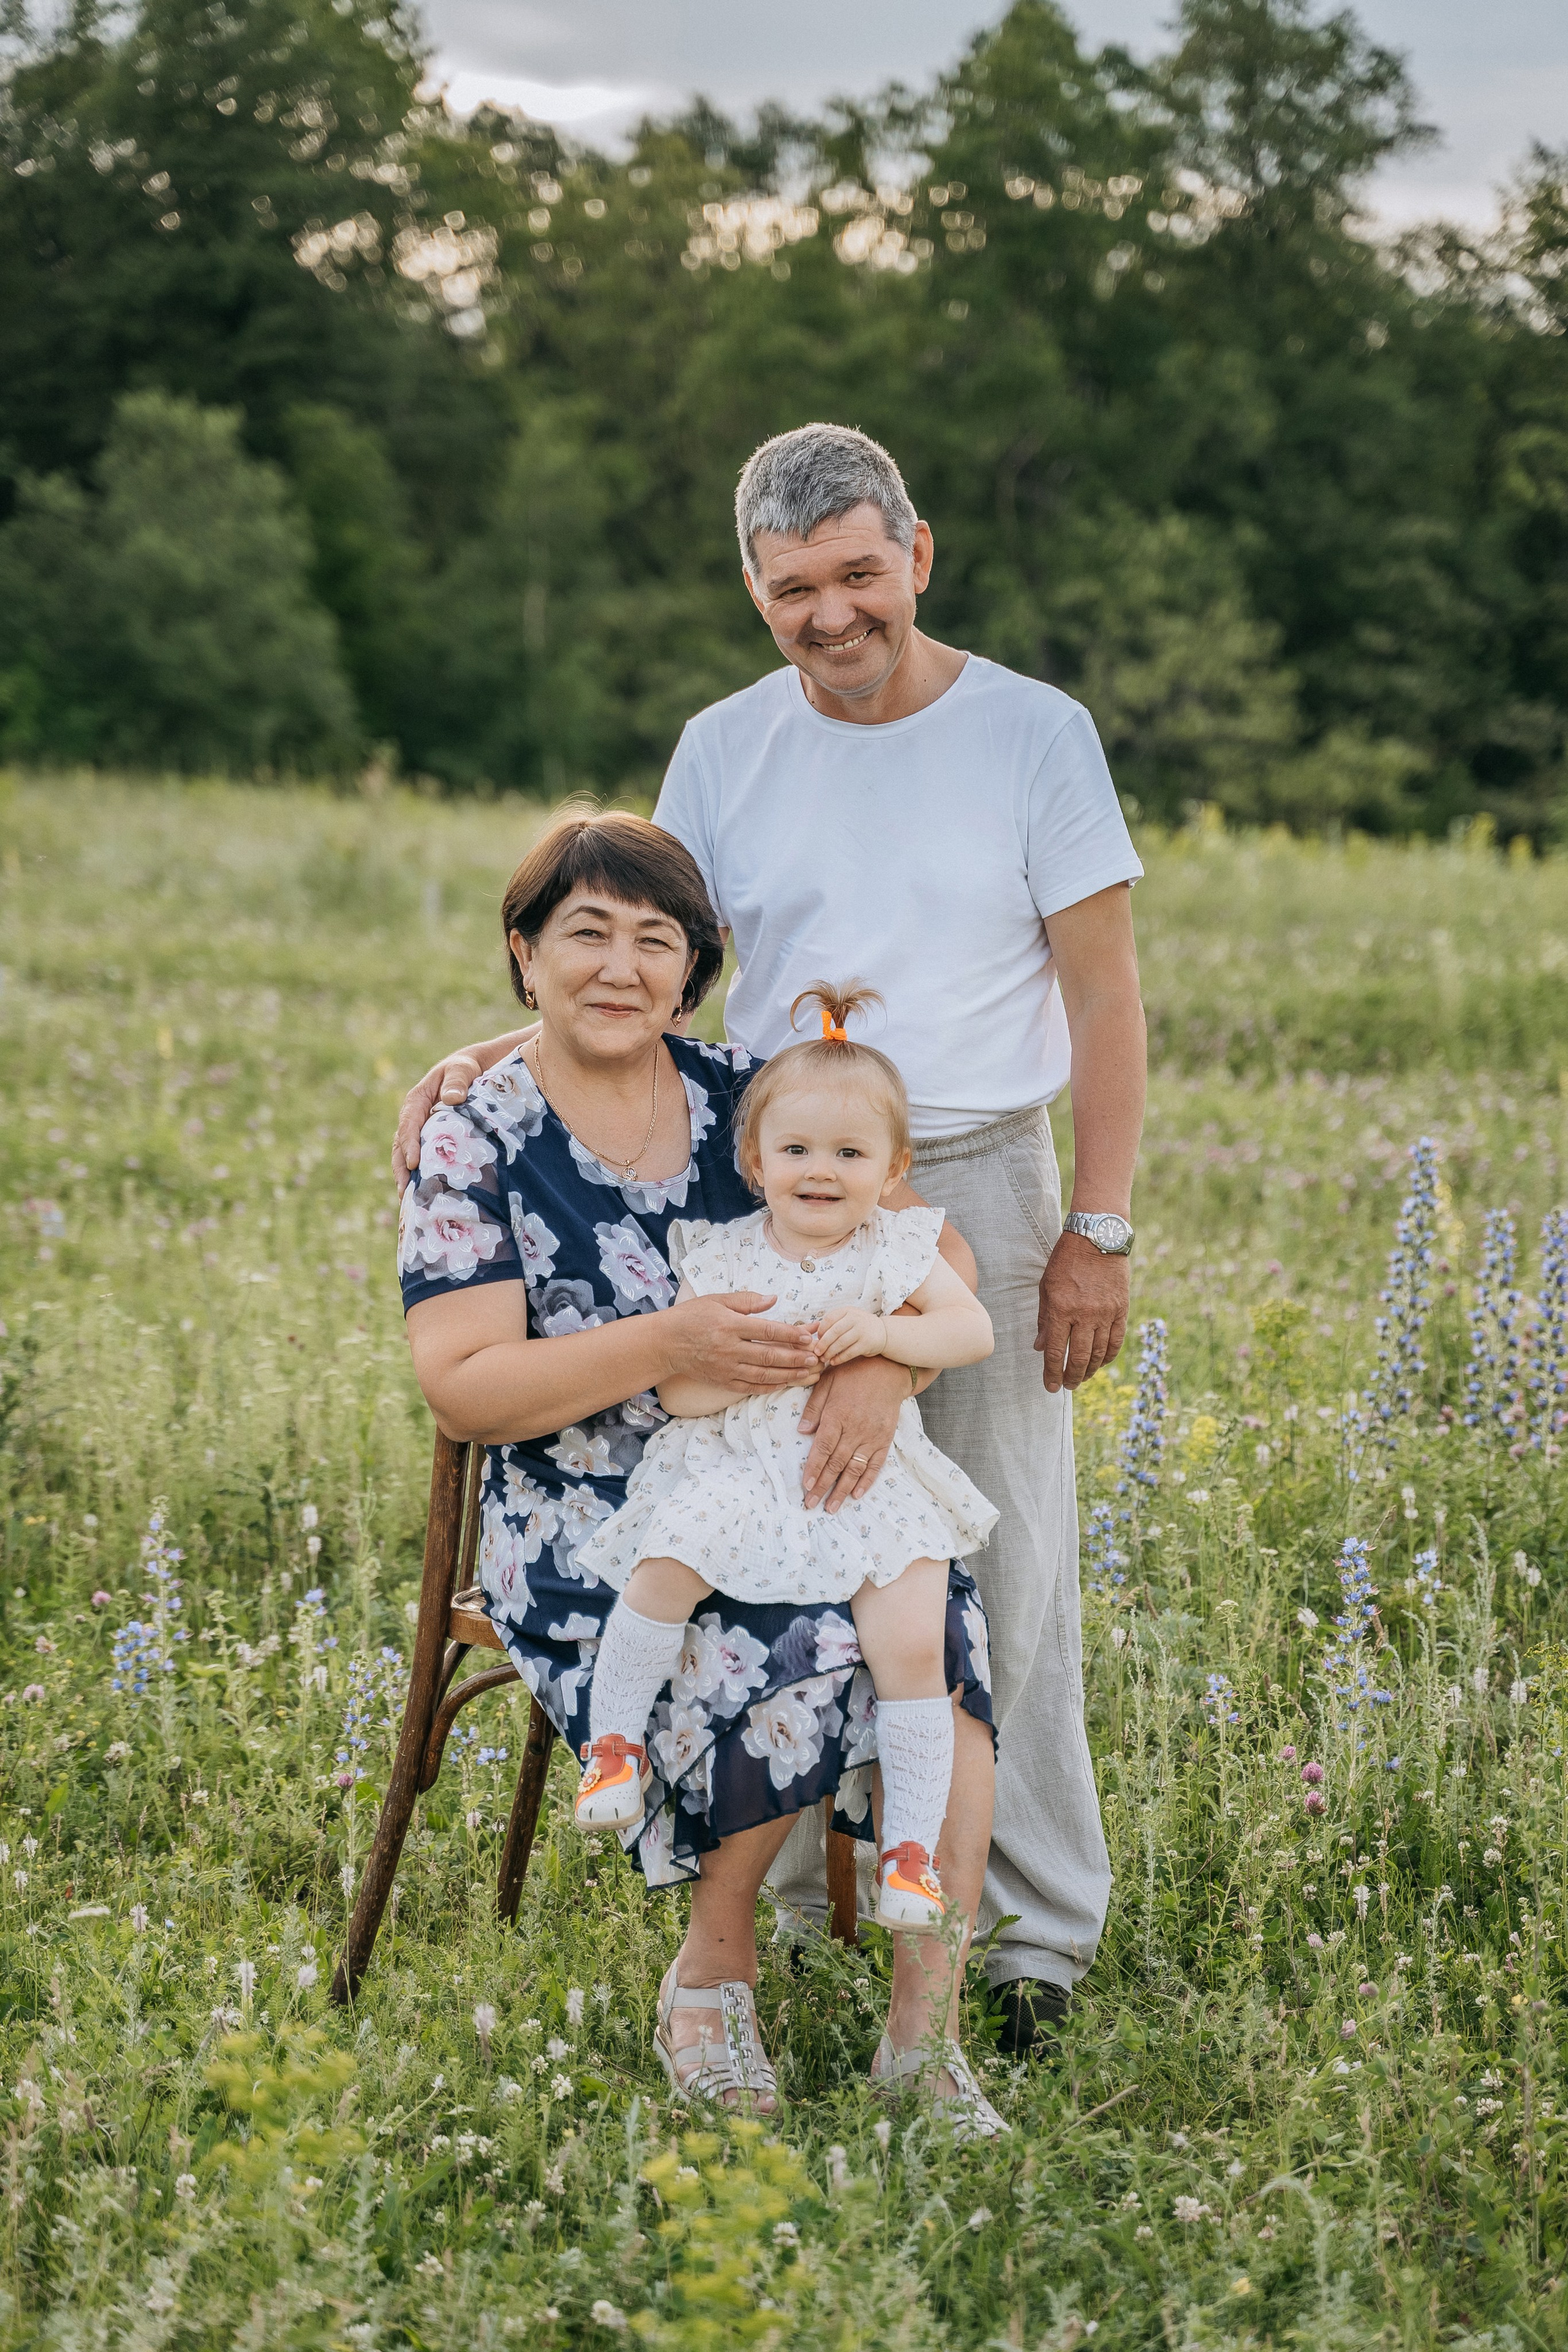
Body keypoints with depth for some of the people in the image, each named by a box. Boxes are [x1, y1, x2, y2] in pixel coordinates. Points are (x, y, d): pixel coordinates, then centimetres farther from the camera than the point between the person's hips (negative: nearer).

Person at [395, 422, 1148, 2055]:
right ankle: (792, 1897, 17)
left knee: (1004, 1569, -1)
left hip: (976, 1187, -2)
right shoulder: (723, 751, 7)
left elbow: (1106, 999, 0)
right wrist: (499, 1054, -9)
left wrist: (1098, 1232, -5)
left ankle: (1037, 1933, 9)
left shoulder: (1034, 735, 0)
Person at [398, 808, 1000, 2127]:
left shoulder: (749, 1099, 8)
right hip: (592, 1532, -3)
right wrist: (666, 1349, -21)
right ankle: (714, 1974, -5)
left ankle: (924, 2032, -19)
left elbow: (938, 1254, 5)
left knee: (935, 1623, -28)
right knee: (808, 1657, -31)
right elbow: (461, 1388, -9)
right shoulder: (478, 1143, 0)